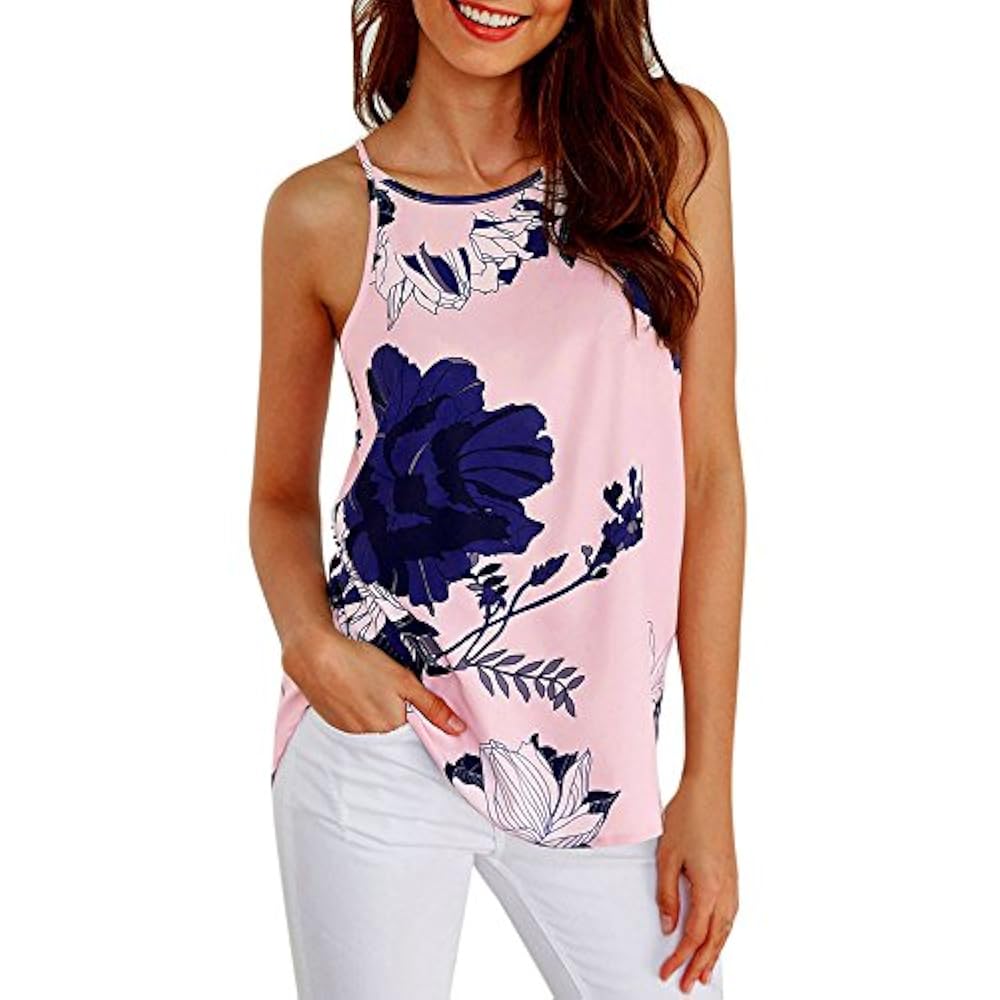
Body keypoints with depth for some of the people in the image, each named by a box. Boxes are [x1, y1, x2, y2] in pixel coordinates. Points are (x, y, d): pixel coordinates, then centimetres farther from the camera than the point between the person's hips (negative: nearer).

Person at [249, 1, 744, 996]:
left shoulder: (672, 141, -2)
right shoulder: (324, 213, -2)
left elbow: (709, 473, -1)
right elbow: (281, 494, 9)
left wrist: (709, 782, -2)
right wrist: (310, 641, -12)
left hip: (599, 757, 1)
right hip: (378, 739, -1)